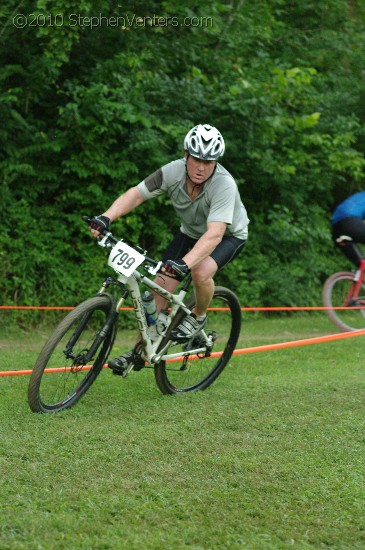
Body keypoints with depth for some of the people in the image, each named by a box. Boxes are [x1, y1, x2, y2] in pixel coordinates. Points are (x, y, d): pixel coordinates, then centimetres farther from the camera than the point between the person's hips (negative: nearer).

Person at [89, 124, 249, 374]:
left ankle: (199, 316, 0)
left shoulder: (224, 185, -37)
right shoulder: (174, 171, -25)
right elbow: (136, 194, -23)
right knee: (160, 285, -8)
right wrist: (106, 217, -40)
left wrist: (184, 263, -60)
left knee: (201, 272, -33)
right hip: (191, 232, 4)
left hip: (229, 236, -4)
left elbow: (214, 234, -47)